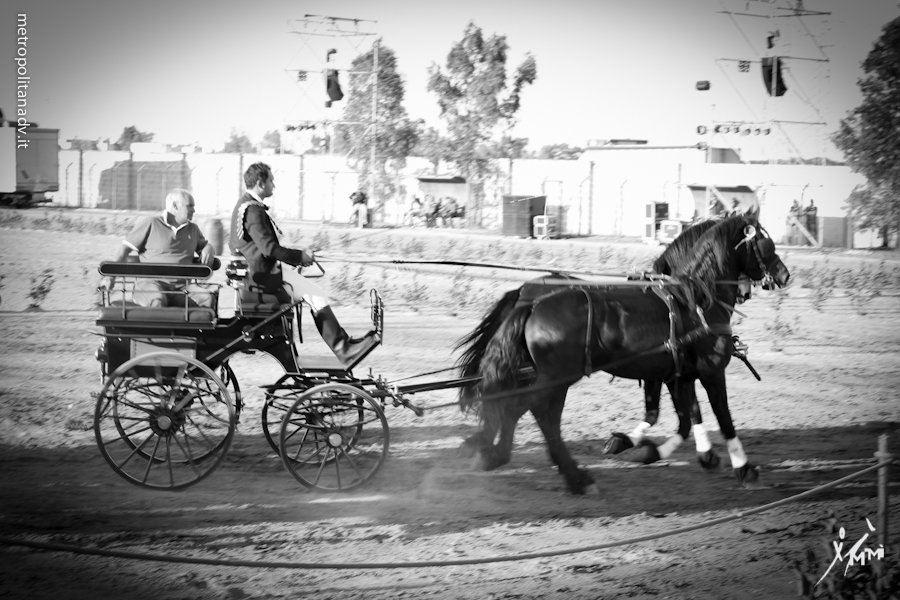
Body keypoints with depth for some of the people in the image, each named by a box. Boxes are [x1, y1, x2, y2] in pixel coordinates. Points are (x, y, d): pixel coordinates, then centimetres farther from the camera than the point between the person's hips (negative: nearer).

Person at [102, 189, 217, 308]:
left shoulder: (193, 229, 21)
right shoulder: (150, 224, 5)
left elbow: (206, 245, 35)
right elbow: (125, 249, 3)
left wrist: (208, 250, 7)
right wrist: (111, 275, -9)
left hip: (182, 286, 5)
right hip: (151, 283, -4)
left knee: (208, 298, -26)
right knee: (157, 301, -40)